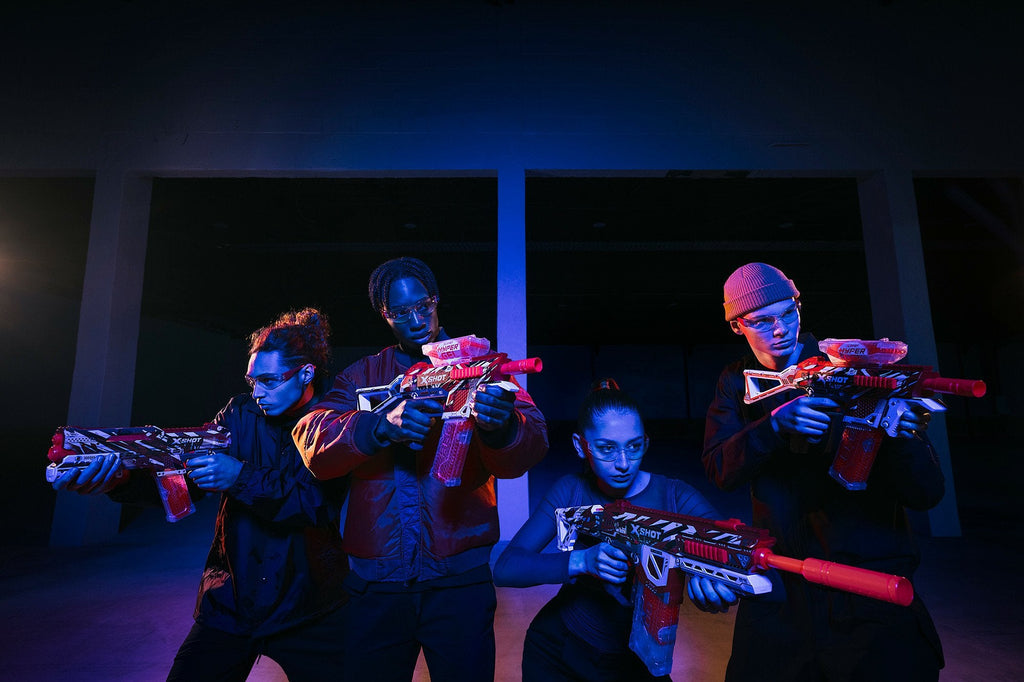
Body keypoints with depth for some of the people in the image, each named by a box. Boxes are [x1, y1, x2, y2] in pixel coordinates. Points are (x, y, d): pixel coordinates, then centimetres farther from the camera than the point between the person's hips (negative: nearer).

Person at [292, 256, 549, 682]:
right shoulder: (360, 376, 7)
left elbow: (528, 448, -14)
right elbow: (313, 442, -10)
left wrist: (501, 426, -37)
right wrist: (383, 425, -29)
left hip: (459, 577, -1)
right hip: (375, 578, 2)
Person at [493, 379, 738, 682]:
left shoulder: (675, 498, -19)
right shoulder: (571, 491, -16)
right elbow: (504, 569, -25)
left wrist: (716, 578, -51)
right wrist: (583, 560, -40)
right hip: (557, 647, 0)